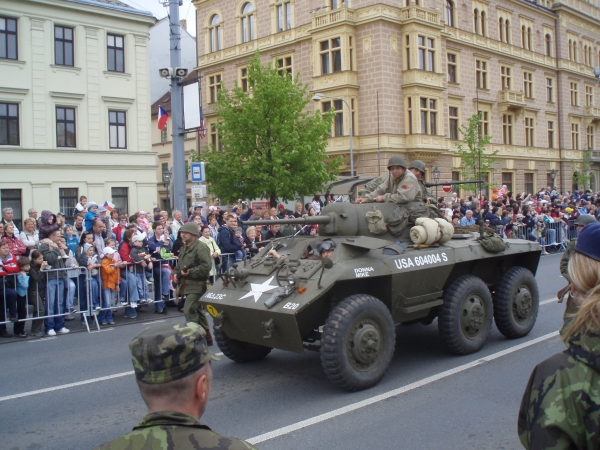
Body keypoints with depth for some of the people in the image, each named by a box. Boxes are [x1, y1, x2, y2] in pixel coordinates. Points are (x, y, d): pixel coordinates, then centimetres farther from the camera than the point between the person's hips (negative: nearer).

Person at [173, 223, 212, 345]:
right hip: (188, 285, 10)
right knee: (198, 311, 16)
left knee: (189, 310, -16)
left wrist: (190, 272, -25)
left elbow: (206, 266, -23)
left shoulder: (200, 248, -14)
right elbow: (179, 264, 28)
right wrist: (176, 273, 8)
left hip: (197, 285, -10)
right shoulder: (185, 247, 16)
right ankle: (206, 336, 26)